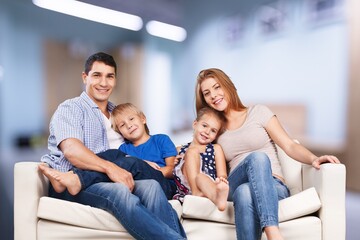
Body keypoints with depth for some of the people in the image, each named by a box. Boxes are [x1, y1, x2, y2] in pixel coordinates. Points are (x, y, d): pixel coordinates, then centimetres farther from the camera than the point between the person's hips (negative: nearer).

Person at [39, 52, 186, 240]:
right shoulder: (70, 109, 5)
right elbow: (71, 150, -15)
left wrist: (144, 163, 1)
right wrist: (110, 167, -30)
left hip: (111, 180, 5)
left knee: (151, 186, -28)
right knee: (121, 192, -36)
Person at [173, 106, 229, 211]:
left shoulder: (216, 148, 20)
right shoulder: (179, 150, 23)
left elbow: (222, 174, 5)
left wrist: (221, 180, -18)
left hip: (209, 186, 0)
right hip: (186, 186, 1)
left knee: (199, 178, -34)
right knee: (192, 151, -20)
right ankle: (196, 192, -39)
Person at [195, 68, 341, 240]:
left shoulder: (258, 112, 9)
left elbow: (289, 146, 1)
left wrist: (314, 159, -19)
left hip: (273, 186, -1)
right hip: (235, 188, 1)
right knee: (257, 157, -36)